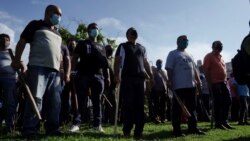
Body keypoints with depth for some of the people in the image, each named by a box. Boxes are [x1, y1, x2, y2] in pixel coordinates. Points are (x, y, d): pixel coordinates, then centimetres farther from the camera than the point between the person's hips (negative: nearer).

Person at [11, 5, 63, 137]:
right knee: (35, 98, -13)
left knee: (54, 101, 3)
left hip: (54, 70, 6)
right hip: (38, 67, -6)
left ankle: (52, 128, 10)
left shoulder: (57, 33, 28)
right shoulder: (36, 25, 10)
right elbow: (22, 42, 4)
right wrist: (17, 60, -5)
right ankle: (29, 130, -8)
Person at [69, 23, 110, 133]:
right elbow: (75, 58, 6)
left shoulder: (101, 47, 24)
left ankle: (97, 124, 7)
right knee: (80, 100, -4)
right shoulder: (82, 44, 15)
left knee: (97, 101, 3)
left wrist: (107, 76, 7)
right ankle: (76, 124, -3)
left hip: (98, 75, 3)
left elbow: (105, 63, 18)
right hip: (83, 75, -3)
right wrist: (72, 71, -8)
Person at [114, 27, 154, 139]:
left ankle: (138, 131, 7)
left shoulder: (142, 48, 24)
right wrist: (116, 75, -14)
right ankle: (127, 130, 2)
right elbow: (117, 61, 0)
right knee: (128, 104, -7)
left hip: (140, 78, 4)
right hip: (127, 78, -4)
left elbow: (145, 63, 24)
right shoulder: (123, 46, 10)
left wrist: (151, 75, 12)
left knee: (139, 105, 2)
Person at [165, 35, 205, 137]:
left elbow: (194, 69, 22)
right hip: (179, 86, -7)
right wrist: (171, 83, -15)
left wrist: (198, 81, 11)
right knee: (177, 108, -4)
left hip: (191, 85, 8)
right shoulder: (173, 54, 2)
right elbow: (169, 69, -7)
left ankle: (193, 128, 18)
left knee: (192, 108, 10)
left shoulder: (189, 55, 23)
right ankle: (177, 130, 1)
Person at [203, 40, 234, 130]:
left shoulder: (220, 57, 20)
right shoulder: (209, 57, -4)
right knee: (218, 103, -4)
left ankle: (224, 121, 19)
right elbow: (206, 71, -11)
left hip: (223, 82, 8)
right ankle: (218, 123, 7)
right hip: (215, 83, -8)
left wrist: (226, 80, 15)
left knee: (228, 101, 8)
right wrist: (210, 83, -16)